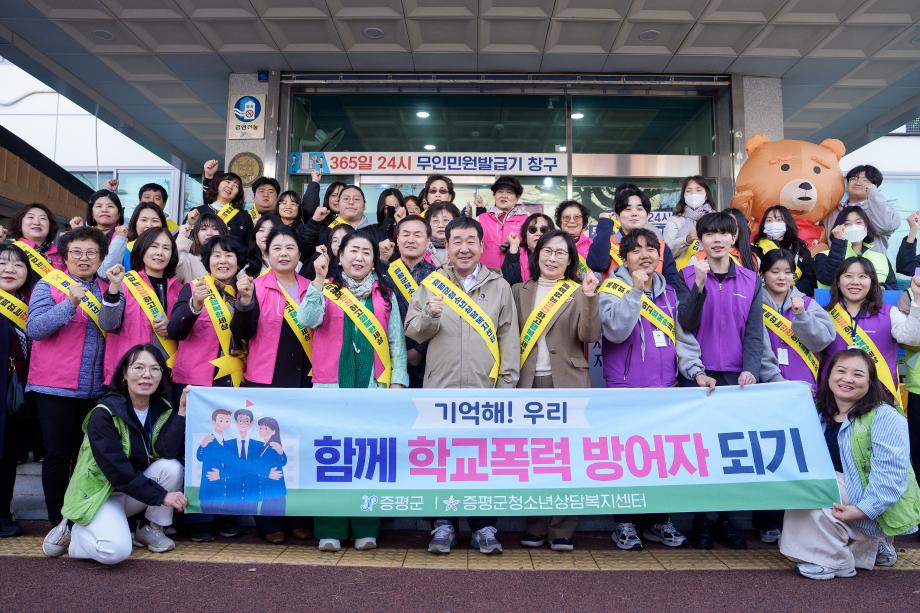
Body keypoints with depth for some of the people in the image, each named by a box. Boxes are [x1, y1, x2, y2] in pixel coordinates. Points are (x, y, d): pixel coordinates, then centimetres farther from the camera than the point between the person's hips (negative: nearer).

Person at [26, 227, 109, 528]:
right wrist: (70, 304, -22)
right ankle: (58, 521, 12)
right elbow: (34, 328, -13)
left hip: (95, 387, 3)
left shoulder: (106, 288, 11)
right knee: (58, 454, 1)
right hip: (55, 385, -3)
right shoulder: (49, 284, 0)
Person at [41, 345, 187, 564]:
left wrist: (182, 410, -27)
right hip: (100, 492, -5)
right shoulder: (104, 414, -20)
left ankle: (151, 529, -2)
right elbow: (117, 470, -25)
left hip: (136, 491, 5)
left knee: (172, 467, -23)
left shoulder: (163, 409, -4)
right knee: (116, 550, -30)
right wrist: (162, 496, -24)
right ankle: (72, 529, 2)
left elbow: (167, 452, -20)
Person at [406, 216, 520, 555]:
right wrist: (430, 316, -15)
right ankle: (444, 524, 18)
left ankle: (484, 527, 18)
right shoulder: (432, 283, 8)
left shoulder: (499, 286, 8)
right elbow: (412, 330, 5)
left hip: (486, 389, 0)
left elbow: (509, 337, 5)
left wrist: (507, 383, -1)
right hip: (441, 387, 0)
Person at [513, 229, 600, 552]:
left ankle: (563, 530, 9)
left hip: (567, 382, -2)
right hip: (528, 382, 2)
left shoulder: (579, 292, 7)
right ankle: (535, 527, 15)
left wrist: (589, 297, -17)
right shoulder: (519, 291, 13)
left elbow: (589, 336, -6)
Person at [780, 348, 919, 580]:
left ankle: (832, 561, -6)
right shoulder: (822, 413, 6)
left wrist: (862, 510, -29)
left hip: (881, 509, -9)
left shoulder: (885, 417, -17)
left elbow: (890, 476, -24)